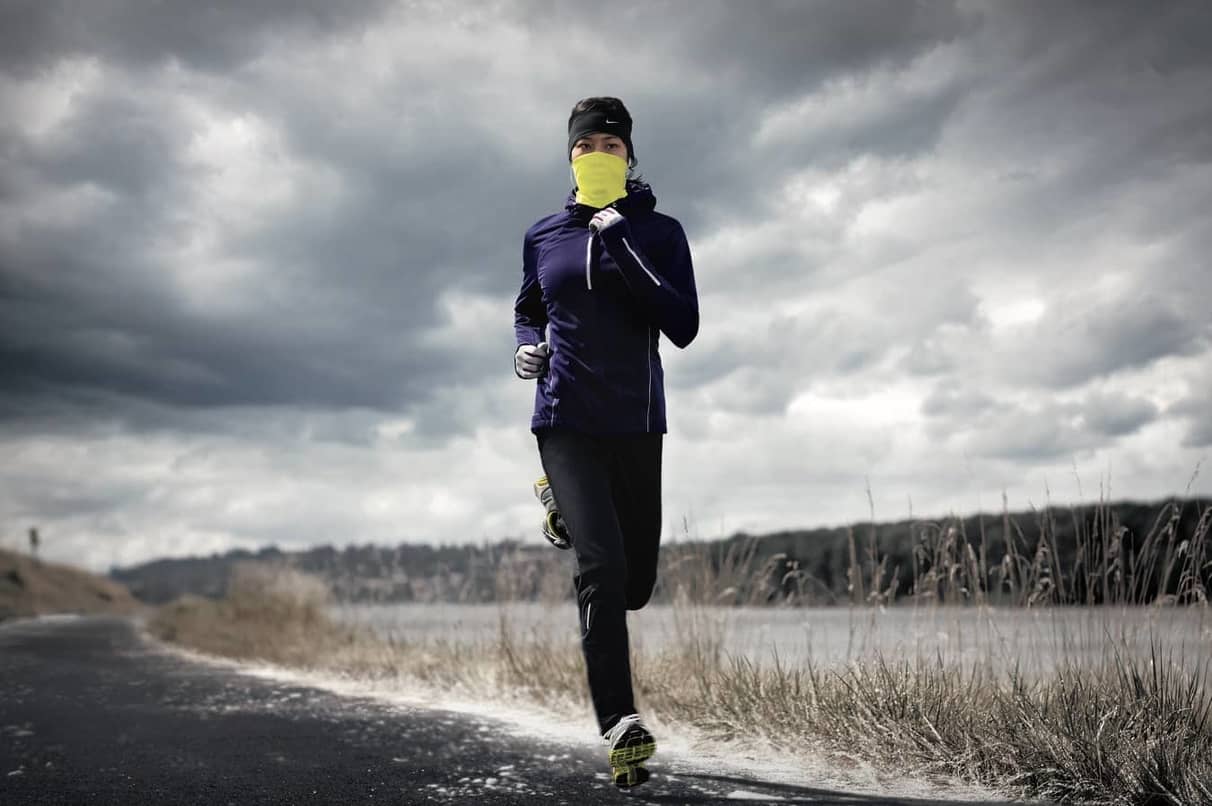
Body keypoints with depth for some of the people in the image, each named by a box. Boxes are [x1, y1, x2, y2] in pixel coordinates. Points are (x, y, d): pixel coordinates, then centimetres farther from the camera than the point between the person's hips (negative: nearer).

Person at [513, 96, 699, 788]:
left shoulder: (659, 232, 1)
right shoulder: (543, 236, 8)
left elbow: (684, 328, -13)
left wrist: (619, 244, -17)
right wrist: (527, 347, 2)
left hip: (636, 422, 1)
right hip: (565, 419, -1)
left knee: (635, 584, 10)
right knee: (603, 564, -19)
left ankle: (567, 513, 43)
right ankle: (622, 728, -17)